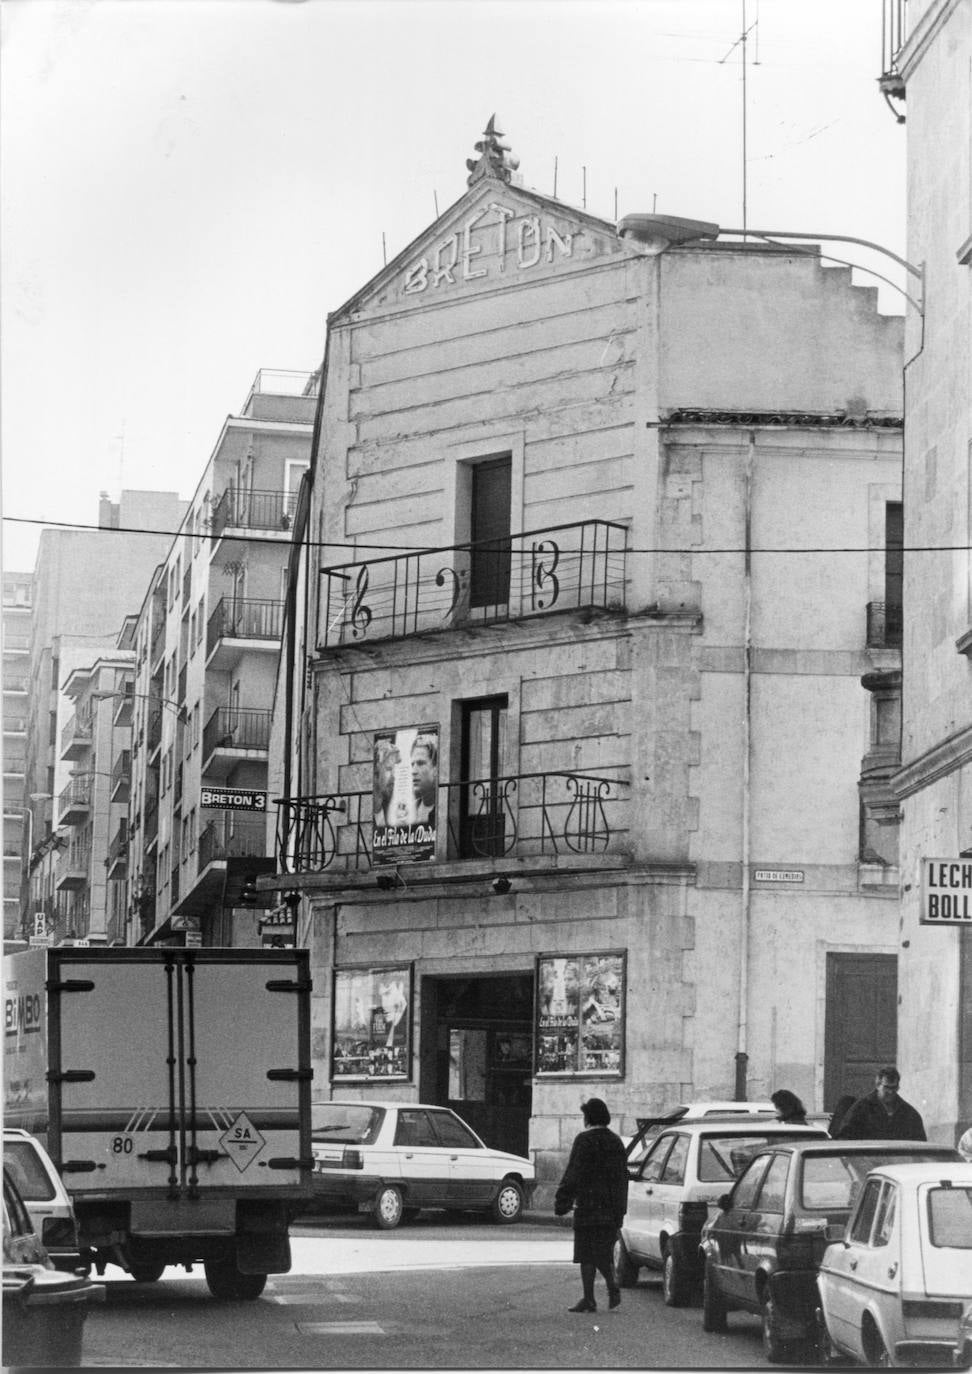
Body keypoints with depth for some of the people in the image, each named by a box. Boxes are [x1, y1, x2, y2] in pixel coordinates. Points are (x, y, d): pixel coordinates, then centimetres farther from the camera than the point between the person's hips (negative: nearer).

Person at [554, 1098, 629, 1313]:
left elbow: (572, 1174, -14)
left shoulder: (584, 1140, -9)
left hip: (588, 1206, -6)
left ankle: (589, 1299, -2)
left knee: (586, 1254, -1)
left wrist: (562, 1201, -9)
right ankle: (613, 1287, -5)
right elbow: (623, 1176, 17)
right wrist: (620, 1208, 22)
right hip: (612, 1207, 6)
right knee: (604, 1253, 13)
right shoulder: (616, 1141, 13)